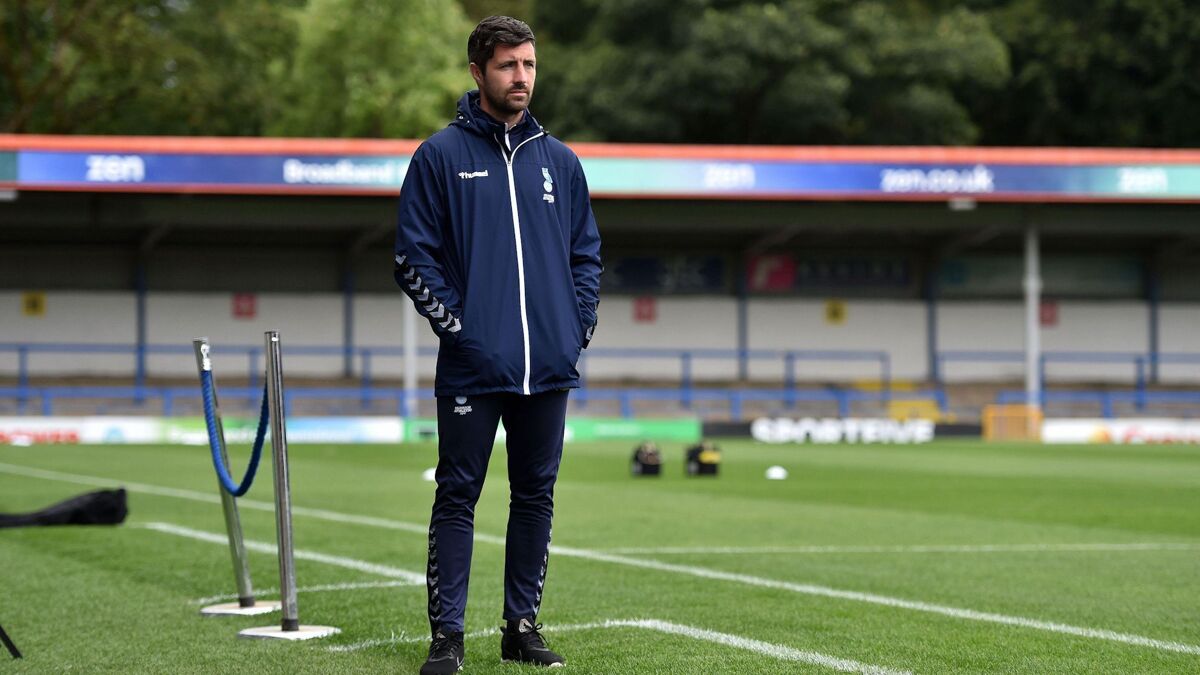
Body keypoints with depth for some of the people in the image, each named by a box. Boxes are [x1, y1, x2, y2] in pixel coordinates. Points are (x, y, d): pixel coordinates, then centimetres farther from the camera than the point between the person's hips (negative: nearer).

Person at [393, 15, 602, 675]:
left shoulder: (560, 161, 11)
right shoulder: (440, 155, 0)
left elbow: (586, 251, 17)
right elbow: (413, 255, -2)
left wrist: (580, 324, 5)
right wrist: (453, 322, -9)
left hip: (549, 369, 4)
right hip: (471, 366, -4)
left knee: (536, 496, 8)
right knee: (457, 496, -2)